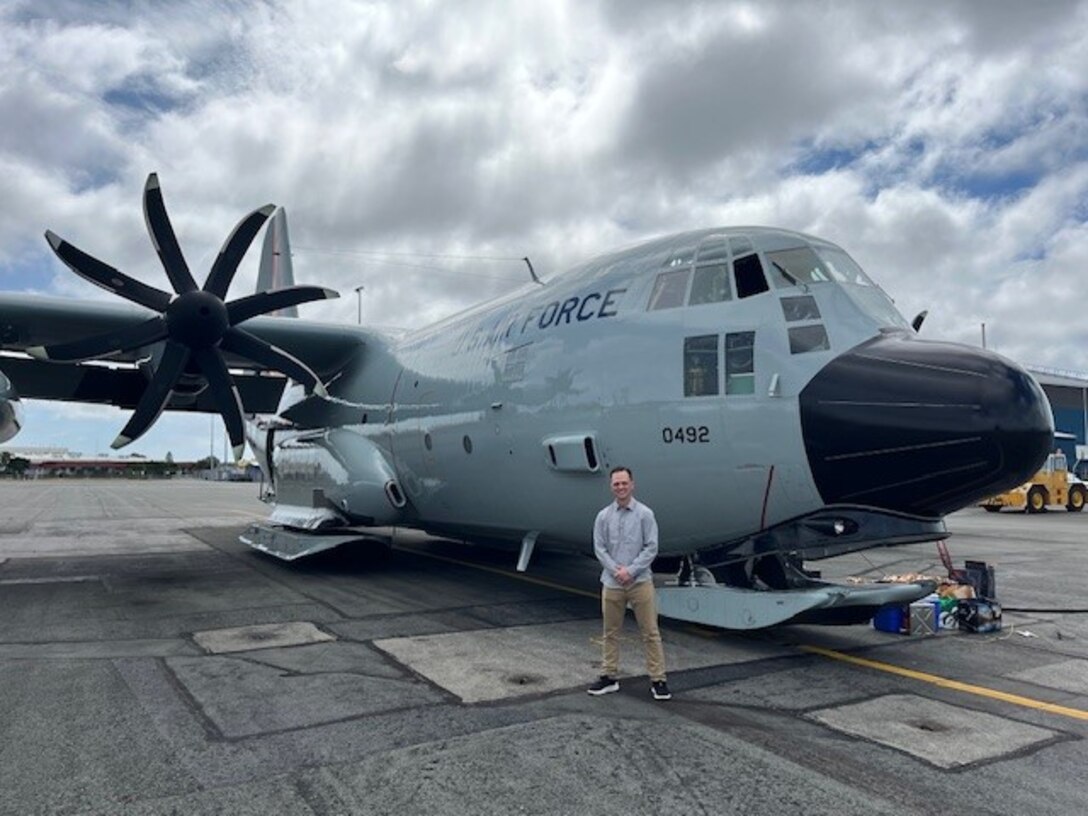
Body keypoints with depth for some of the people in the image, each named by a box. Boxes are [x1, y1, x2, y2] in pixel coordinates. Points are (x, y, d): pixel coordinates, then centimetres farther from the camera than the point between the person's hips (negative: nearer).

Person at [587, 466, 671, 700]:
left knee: (650, 632, 1)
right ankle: (609, 677, 23)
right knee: (610, 633, 11)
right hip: (612, 583, 3)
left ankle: (658, 679, 10)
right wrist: (616, 570, -11)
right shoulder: (604, 516, 4)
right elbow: (599, 549, 2)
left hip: (640, 582, -2)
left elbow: (651, 547, -6)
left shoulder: (645, 514, -3)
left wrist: (630, 570, -14)